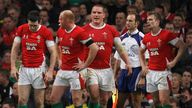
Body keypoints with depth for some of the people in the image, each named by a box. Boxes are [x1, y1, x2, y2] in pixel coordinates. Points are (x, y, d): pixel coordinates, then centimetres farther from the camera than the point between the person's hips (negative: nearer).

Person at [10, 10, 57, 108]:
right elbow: (15, 49, 7)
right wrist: (13, 67, -1)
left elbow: (53, 52, -5)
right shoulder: (21, 29, -1)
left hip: (39, 69, -2)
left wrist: (50, 71, -12)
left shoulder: (46, 32, -8)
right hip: (24, 69, 2)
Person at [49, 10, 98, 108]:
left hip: (75, 71, -8)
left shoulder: (80, 32, -16)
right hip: (63, 70, 8)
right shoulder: (60, 31, 7)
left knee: (77, 100, -4)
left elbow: (94, 48, -20)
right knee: (54, 99, 6)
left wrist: (85, 64, -16)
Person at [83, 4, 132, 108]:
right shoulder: (84, 30, 0)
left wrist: (127, 63, -2)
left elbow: (120, 49, 10)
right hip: (90, 69, -3)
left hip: (106, 69, 3)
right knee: (94, 94, -22)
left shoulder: (111, 30, 6)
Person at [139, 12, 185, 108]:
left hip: (163, 72, -6)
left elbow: (182, 46, -7)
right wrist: (143, 66, 12)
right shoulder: (146, 37, 8)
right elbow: (141, 52, 25)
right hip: (151, 72, 6)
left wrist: (174, 62, -12)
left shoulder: (167, 34, -9)